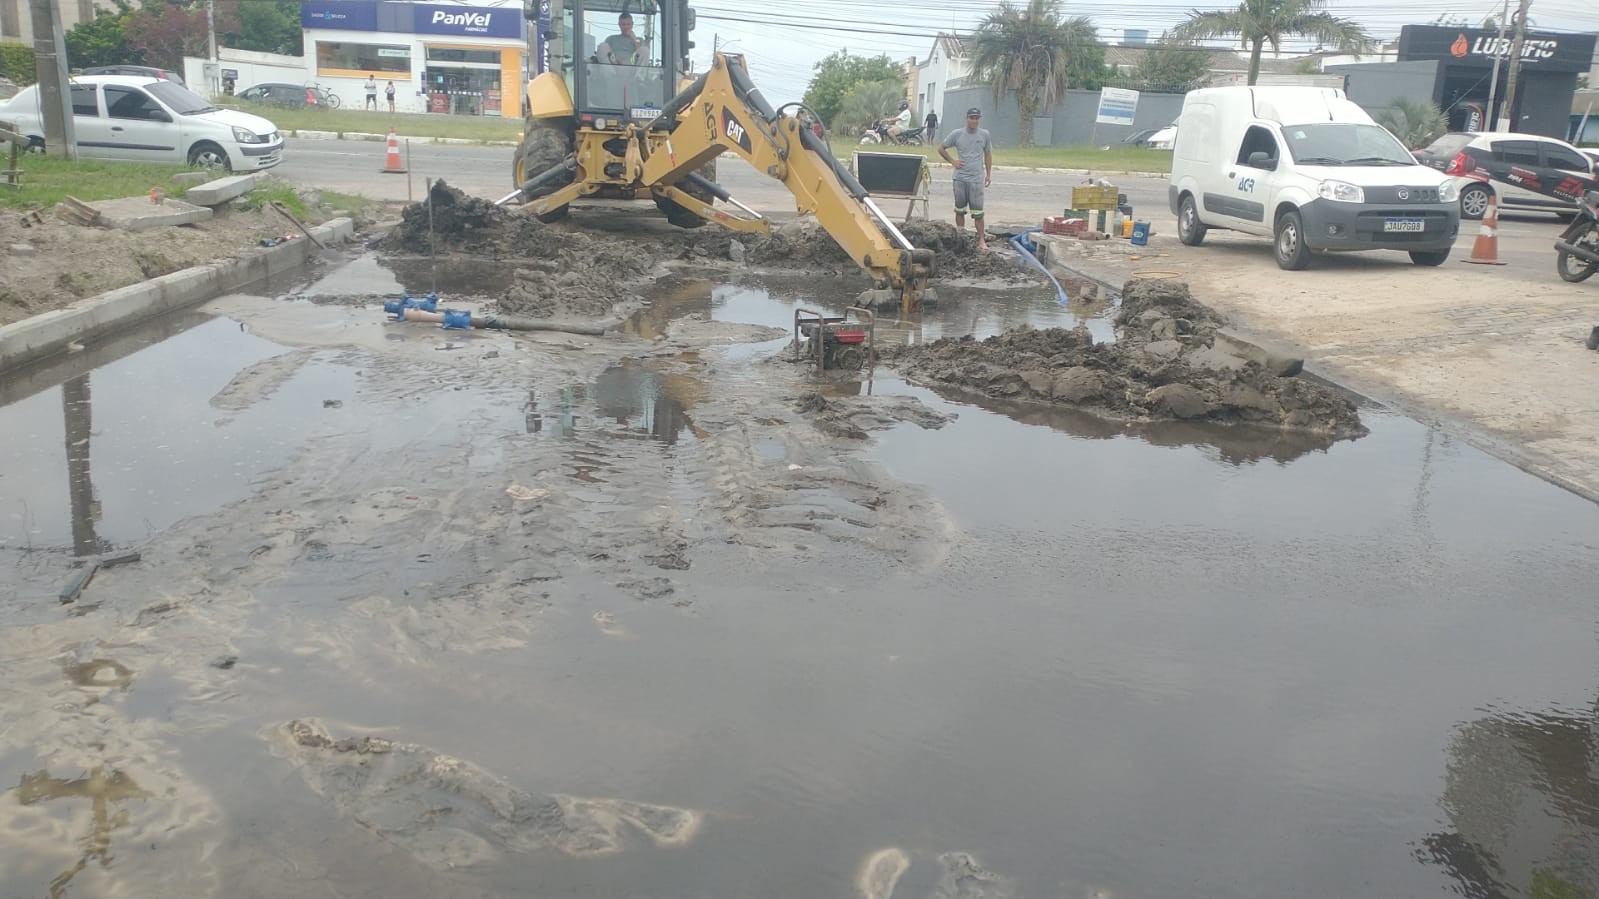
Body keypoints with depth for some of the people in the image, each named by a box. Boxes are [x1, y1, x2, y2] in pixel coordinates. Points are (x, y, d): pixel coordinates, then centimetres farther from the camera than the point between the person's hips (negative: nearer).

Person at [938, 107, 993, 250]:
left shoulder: (984, 135, 3)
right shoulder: (957, 134, -1)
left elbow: (988, 154, 13)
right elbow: (941, 148, 9)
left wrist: (988, 174, 9)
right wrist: (952, 161, 0)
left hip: (977, 179, -1)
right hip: (960, 178, 1)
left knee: (978, 211, -3)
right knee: (960, 209, 9)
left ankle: (981, 240, 1)